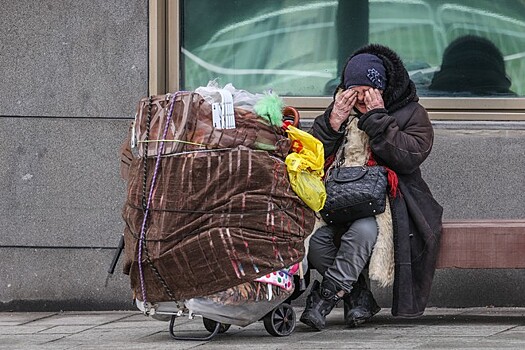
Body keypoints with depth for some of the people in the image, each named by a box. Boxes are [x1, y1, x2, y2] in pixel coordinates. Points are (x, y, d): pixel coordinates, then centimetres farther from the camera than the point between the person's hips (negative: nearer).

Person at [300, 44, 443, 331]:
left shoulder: (412, 114, 6)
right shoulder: (340, 110, 16)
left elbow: (409, 158, -13)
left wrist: (377, 118, -11)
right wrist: (333, 122, -5)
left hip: (387, 204, -4)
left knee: (363, 231, -38)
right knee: (313, 238, -28)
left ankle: (324, 299, -31)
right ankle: (360, 298, -15)